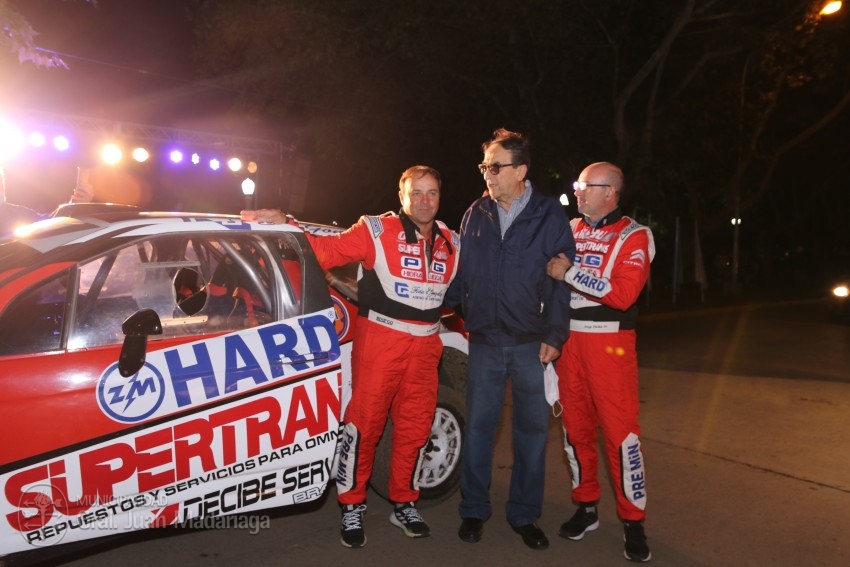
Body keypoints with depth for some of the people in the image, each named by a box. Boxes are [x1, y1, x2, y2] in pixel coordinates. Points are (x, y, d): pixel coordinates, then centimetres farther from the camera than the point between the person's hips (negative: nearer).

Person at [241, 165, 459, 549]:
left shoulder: (451, 244, 11)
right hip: (380, 341, -5)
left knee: (415, 427, 11)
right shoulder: (377, 231, -4)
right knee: (364, 422, -1)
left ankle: (404, 505, 29)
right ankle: (352, 507, 16)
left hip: (425, 346, 5)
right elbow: (325, 250, -8)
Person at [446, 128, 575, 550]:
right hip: (484, 341, 2)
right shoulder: (475, 214, 4)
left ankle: (524, 514, 25)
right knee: (478, 425, 9)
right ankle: (474, 510, 26)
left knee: (532, 429, 8)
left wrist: (555, 335, -8)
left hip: (531, 342, -2)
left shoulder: (549, 215, -4)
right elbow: (461, 272, 10)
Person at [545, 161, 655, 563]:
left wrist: (570, 273, -18)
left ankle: (633, 521, 10)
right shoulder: (568, 231, 11)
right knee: (575, 426, 10)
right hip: (568, 339, 5)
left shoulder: (634, 236, -4)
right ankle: (586, 507, 24)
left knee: (620, 430, -4)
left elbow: (623, 295, -18)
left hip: (609, 342, -5)